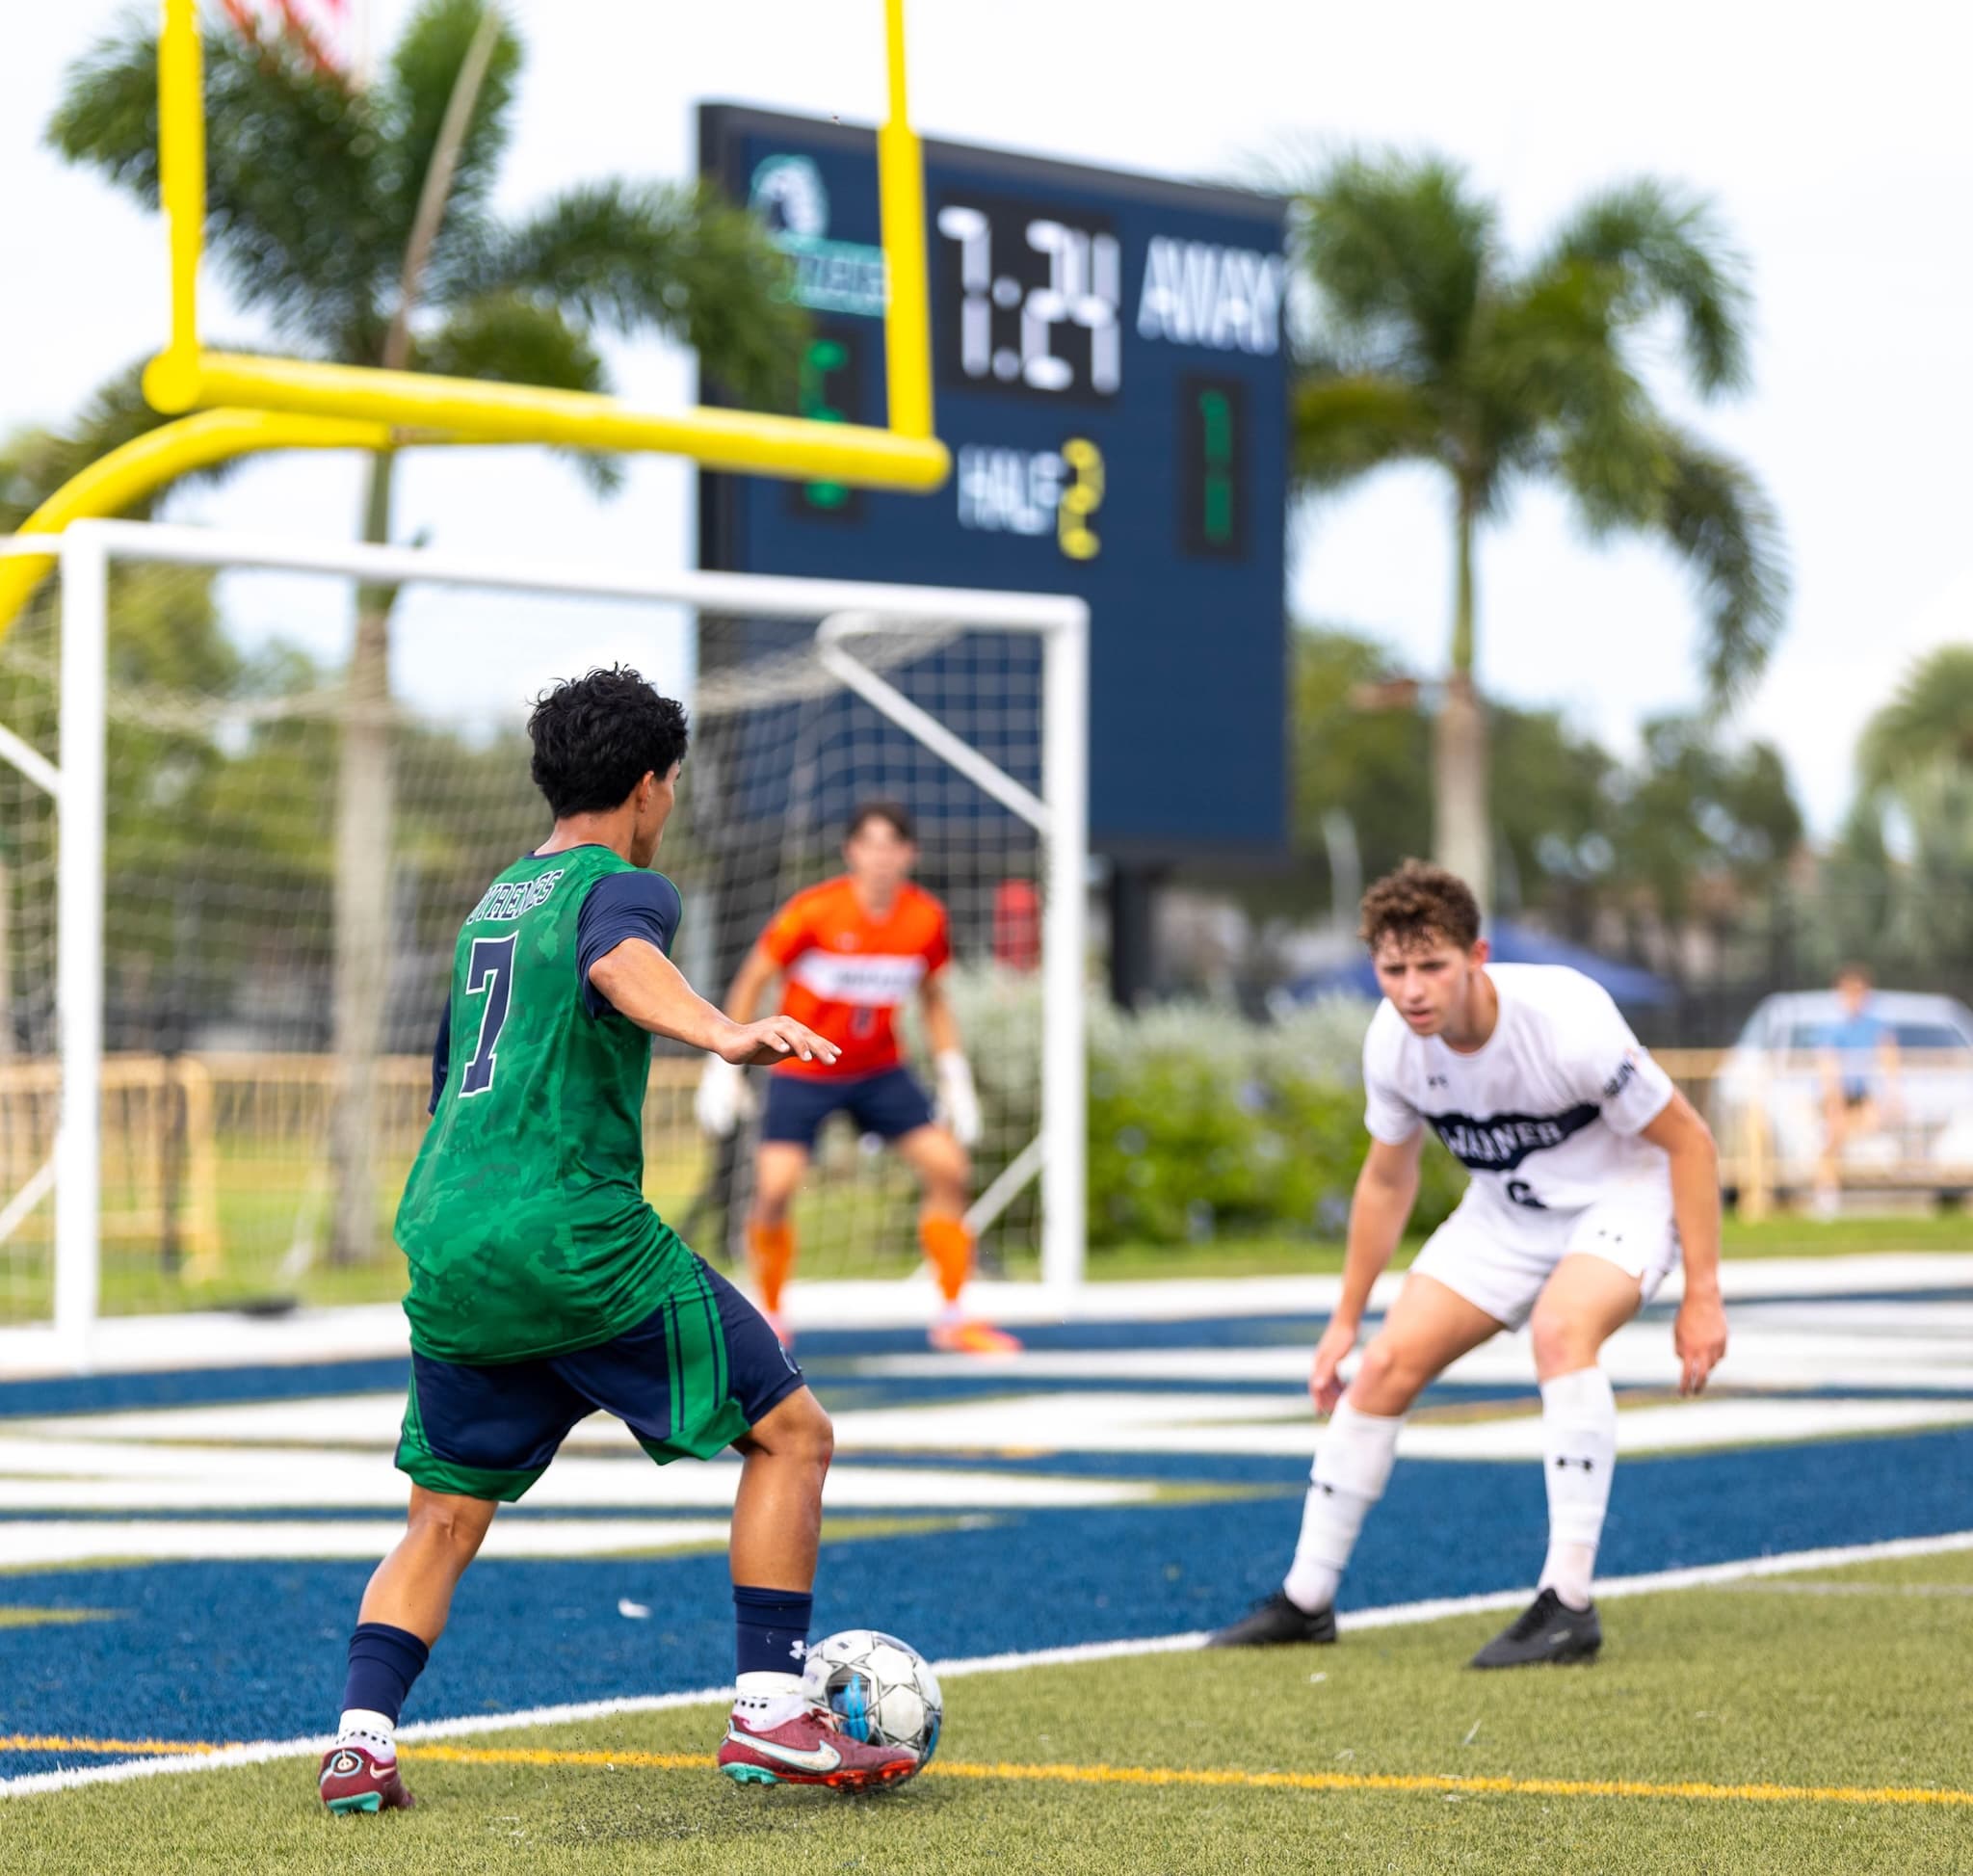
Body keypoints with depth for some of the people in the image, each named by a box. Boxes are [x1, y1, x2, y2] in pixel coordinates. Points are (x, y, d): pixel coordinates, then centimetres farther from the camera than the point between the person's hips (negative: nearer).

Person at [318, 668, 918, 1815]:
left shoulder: (493, 903, 24)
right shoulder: (620, 886, -1)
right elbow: (617, 960, -26)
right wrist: (721, 1034, -44)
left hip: (443, 1247, 8)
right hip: (573, 1236, -8)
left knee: (445, 1517, 16)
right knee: (792, 1431, 2)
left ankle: (362, 1740, -1)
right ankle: (770, 1713, -3)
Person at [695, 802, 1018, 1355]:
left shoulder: (927, 919, -8)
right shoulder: (813, 911, -19)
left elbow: (933, 999, 9)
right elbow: (752, 980, -8)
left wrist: (953, 1074, 3)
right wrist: (725, 1066, -9)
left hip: (880, 1072, 4)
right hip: (802, 1072, -4)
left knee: (950, 1168, -8)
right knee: (775, 1189, -19)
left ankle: (952, 1318, 5)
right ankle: (770, 1318, 5)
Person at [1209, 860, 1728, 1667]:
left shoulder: (1566, 1024, -33)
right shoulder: (1392, 1043, -16)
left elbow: (1689, 1141, -21)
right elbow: (1387, 1178, 5)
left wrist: (1702, 1296, -22)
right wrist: (1345, 1319, 10)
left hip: (1622, 1193, -6)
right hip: (1507, 1208, 6)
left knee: (1560, 1327, -34)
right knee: (1387, 1365, -4)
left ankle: (1569, 1605, -31)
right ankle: (1306, 1600, 12)